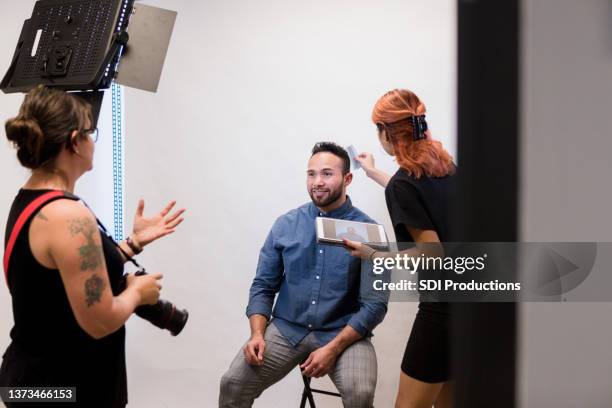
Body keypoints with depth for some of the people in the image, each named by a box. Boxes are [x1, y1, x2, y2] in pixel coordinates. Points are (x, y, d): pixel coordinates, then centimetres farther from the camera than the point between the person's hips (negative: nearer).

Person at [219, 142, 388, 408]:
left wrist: (333, 348, -17)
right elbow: (263, 286, 7)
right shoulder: (285, 225, 4)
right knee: (233, 384, -16)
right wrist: (257, 334, -10)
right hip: (286, 329, 2)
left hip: (344, 334, -2)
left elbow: (375, 303, -7)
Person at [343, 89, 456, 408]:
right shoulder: (443, 163, 8)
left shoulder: (402, 184, -16)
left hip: (444, 308, -8)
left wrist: (372, 255, -14)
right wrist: (375, 174, 43)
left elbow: (434, 256, -17)